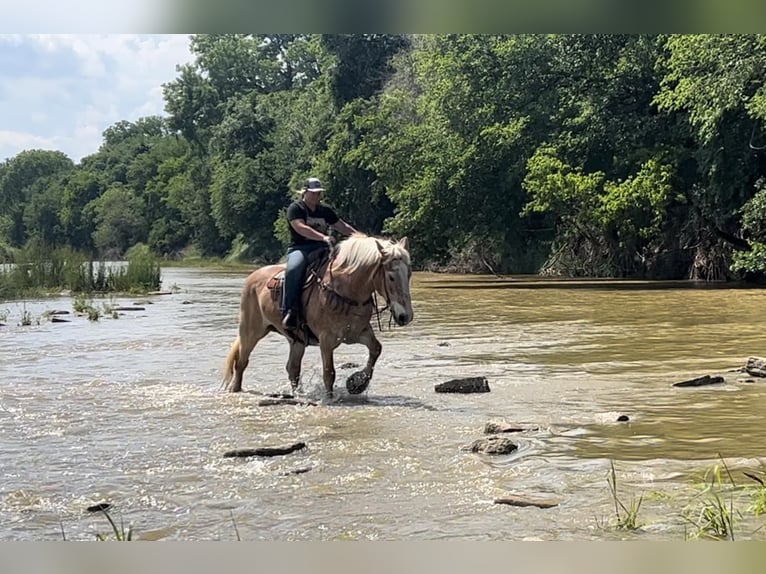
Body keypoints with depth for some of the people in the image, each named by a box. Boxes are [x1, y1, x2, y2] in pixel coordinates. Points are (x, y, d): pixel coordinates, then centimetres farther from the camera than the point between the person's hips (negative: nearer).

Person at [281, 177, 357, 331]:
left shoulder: (325, 210, 19)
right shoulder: (295, 208, -1)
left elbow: (342, 226, 23)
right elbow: (300, 228, -18)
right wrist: (323, 237, -31)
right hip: (300, 248, -6)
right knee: (293, 270, -38)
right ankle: (290, 312, -33)